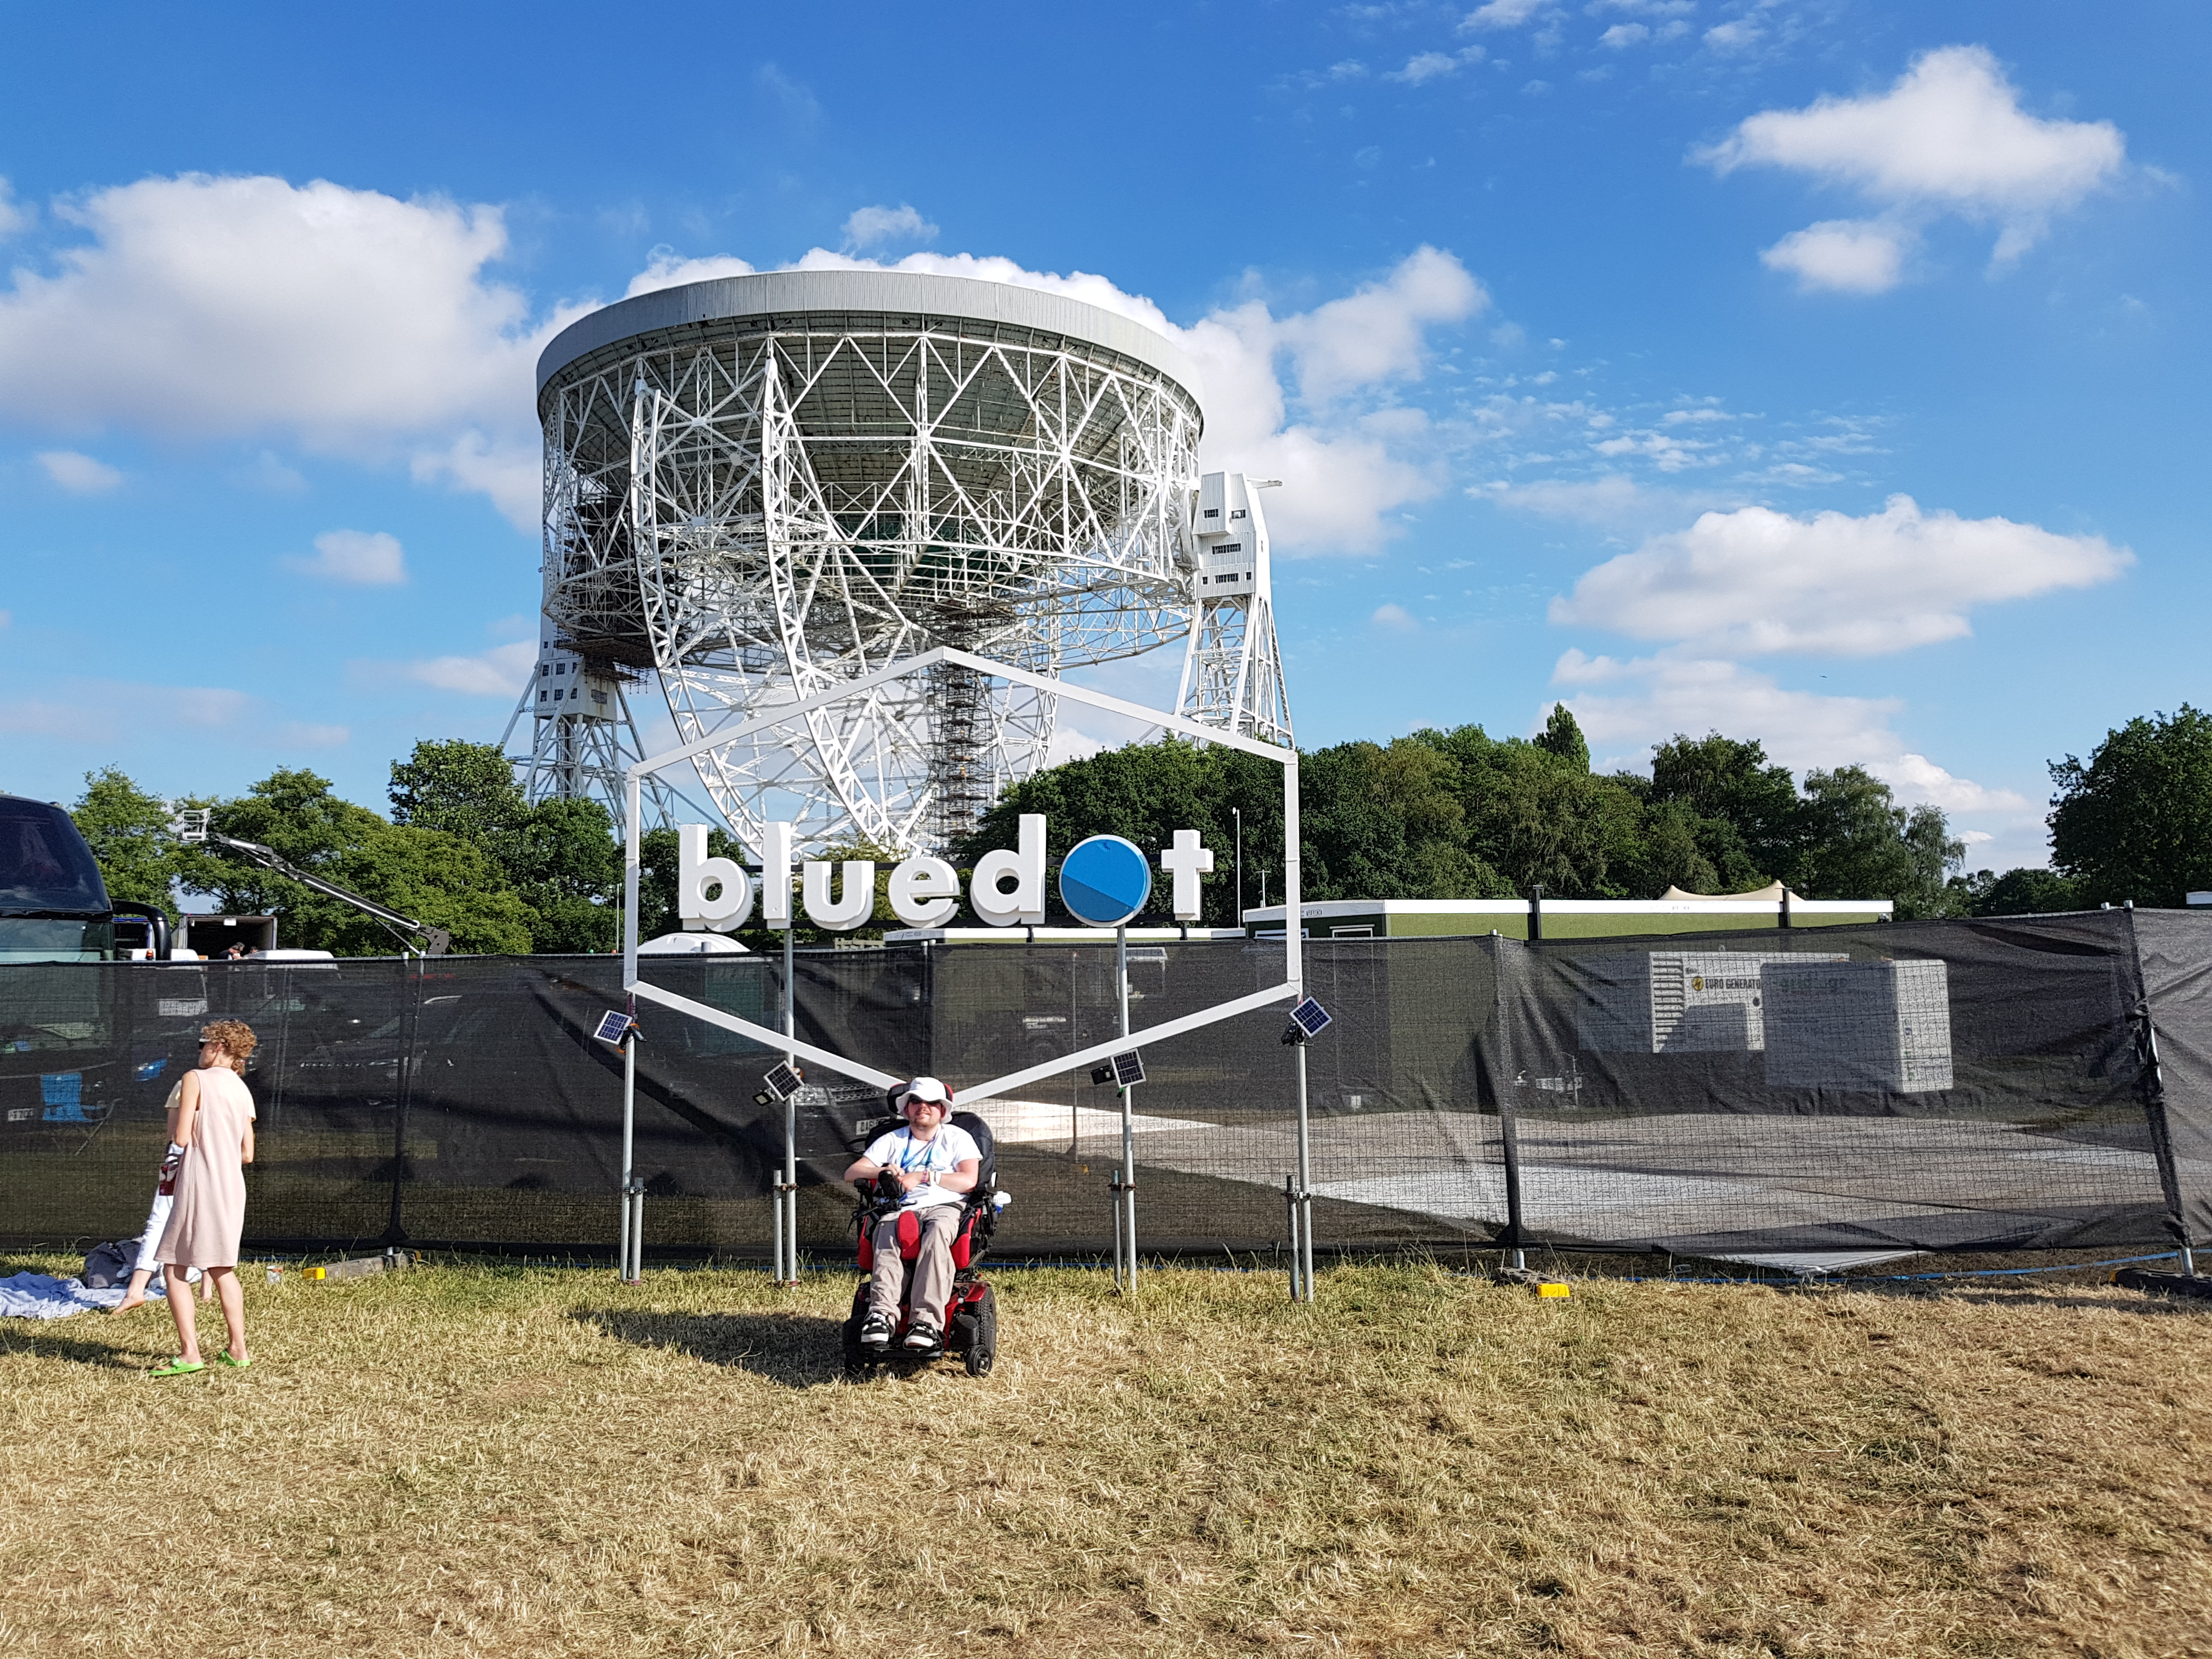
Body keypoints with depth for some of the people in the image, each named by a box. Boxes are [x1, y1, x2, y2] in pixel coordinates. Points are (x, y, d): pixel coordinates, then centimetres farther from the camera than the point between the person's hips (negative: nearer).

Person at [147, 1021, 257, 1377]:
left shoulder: (195, 1080, -7)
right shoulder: (243, 1090, 14)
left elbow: (180, 1138, -12)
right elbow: (247, 1155, 12)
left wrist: (174, 1116, 6)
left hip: (200, 1185, -8)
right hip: (233, 1187, 8)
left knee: (174, 1269, -2)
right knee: (223, 1270, 17)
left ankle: (190, 1353, -10)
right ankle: (238, 1349, 18)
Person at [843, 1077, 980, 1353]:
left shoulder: (957, 1138, 18)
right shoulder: (893, 1141, 24)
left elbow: (969, 1181, 1)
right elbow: (851, 1173, 14)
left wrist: (923, 1176, -8)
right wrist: (882, 1171, -7)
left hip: (944, 1206, -2)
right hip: (901, 1209, 2)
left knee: (937, 1231, -39)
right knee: (886, 1231, -35)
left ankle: (928, 1321, -50)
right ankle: (881, 1313, -50)